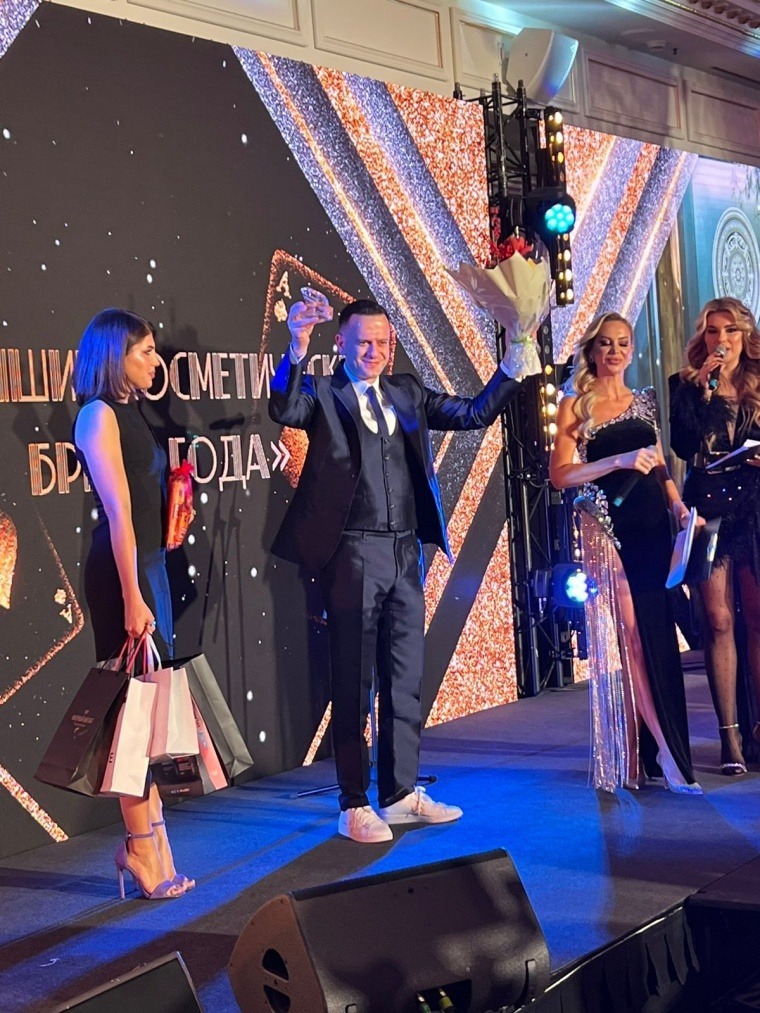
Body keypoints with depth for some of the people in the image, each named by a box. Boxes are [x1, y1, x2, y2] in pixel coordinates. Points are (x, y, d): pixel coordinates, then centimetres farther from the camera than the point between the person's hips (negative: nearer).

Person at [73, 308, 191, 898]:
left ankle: (145, 844, 18)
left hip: (149, 564, 9)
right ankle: (143, 849, 5)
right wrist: (132, 599, -18)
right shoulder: (99, 414, -11)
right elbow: (118, 511, -16)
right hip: (121, 571, -9)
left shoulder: (132, 411, 15)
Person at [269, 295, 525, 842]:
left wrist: (512, 368, 0)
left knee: (405, 679, 13)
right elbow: (283, 410, -24)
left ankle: (402, 794, 25)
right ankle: (355, 807, 11)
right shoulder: (322, 392, -3)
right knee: (353, 684, 2)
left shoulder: (407, 392, 13)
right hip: (353, 555, -6)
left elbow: (474, 413, 12)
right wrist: (298, 346, -38)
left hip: (405, 553, 6)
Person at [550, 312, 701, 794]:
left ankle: (657, 754, 12)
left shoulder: (645, 401, 16)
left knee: (659, 636, 3)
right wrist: (621, 460, -16)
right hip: (608, 528, -5)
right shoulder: (575, 405, 2)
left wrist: (678, 505, 3)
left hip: (652, 525, 5)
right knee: (626, 636, -10)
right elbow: (560, 475, -7)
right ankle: (665, 753, -8)